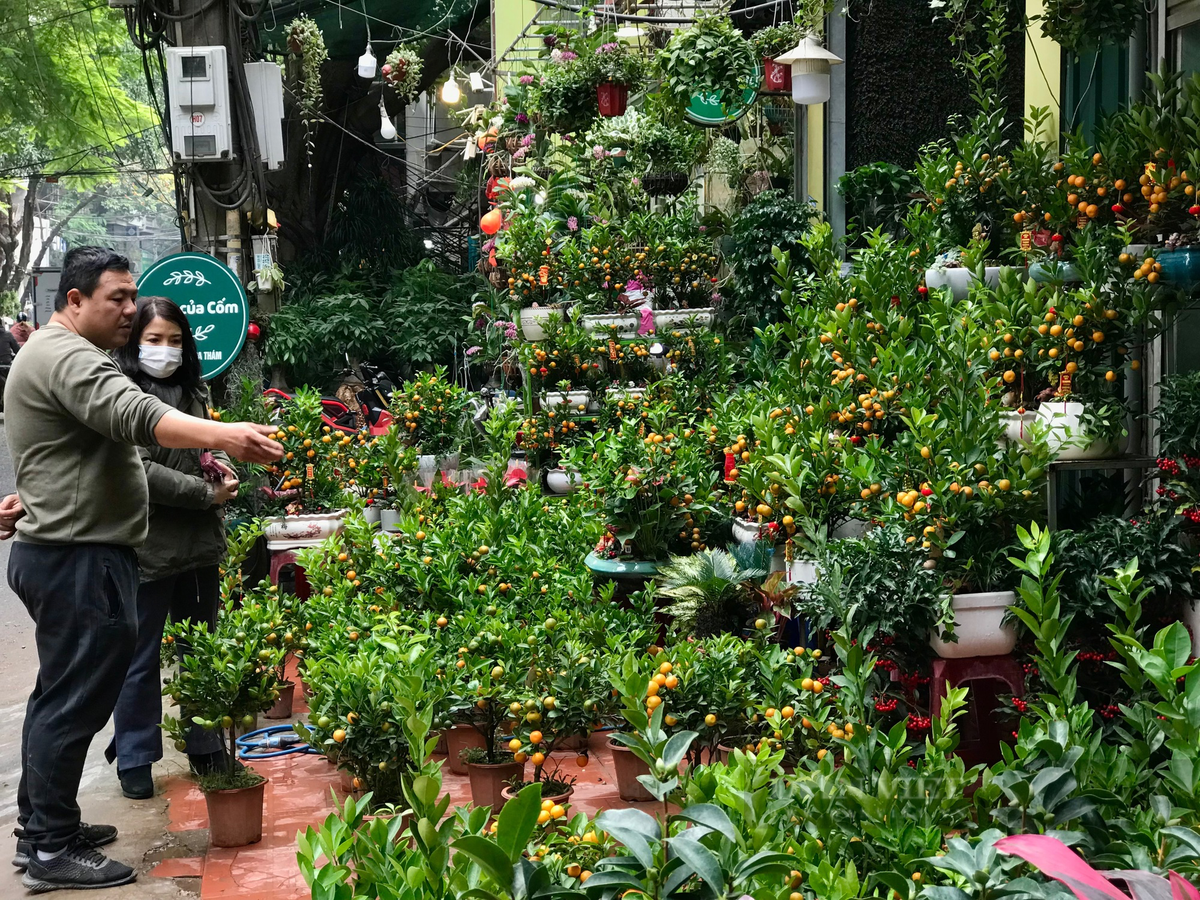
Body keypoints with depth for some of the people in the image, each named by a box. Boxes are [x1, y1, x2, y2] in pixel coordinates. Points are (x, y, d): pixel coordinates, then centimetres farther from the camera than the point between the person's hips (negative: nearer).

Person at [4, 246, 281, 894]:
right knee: (74, 703, -6)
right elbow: (134, 416, -32)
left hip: (59, 554, 11)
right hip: (79, 560, -11)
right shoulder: (68, 357, -15)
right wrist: (222, 436, -43)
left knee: (58, 695, 18)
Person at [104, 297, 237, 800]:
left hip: (200, 547, 7)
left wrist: (215, 465, 1)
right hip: (148, 549, -6)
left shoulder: (192, 391, 11)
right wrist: (206, 492, -15)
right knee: (140, 661, 6)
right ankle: (135, 762, 18)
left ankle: (205, 749, 28)